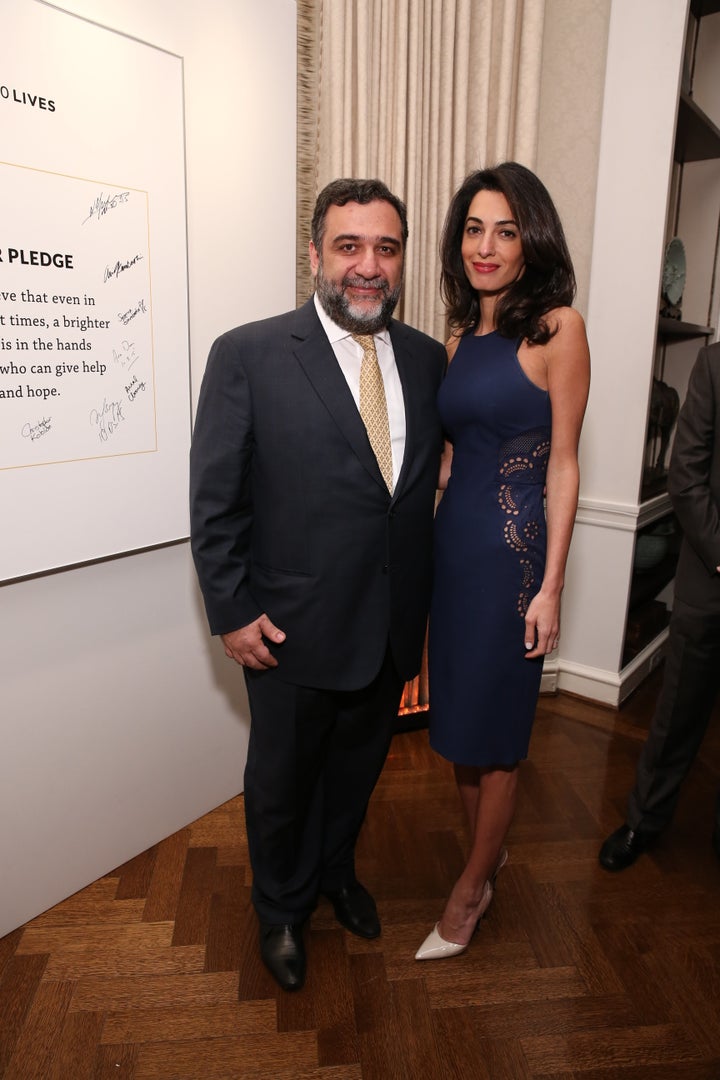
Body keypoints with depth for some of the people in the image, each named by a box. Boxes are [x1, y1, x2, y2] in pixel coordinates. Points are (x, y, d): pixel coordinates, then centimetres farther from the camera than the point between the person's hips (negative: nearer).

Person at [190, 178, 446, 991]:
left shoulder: (427, 360, 1)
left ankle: (336, 871, 56)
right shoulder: (248, 355, -12)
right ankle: (281, 909, 48)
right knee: (281, 784, 19)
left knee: (357, 769, 25)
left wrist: (422, 601, 4)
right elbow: (213, 499, -11)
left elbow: (430, 482, 5)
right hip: (292, 631, -3)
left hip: (391, 627, 4)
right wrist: (232, 612, -12)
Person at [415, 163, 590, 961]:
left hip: (511, 548, -6)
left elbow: (562, 464, -10)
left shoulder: (557, 327, -8)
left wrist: (551, 585, -12)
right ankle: (490, 851, 41)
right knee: (457, 720, 17)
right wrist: (435, 532, 9)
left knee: (491, 729, 8)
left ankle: (471, 889, 30)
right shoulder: (460, 336, 10)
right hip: (451, 542, 7)